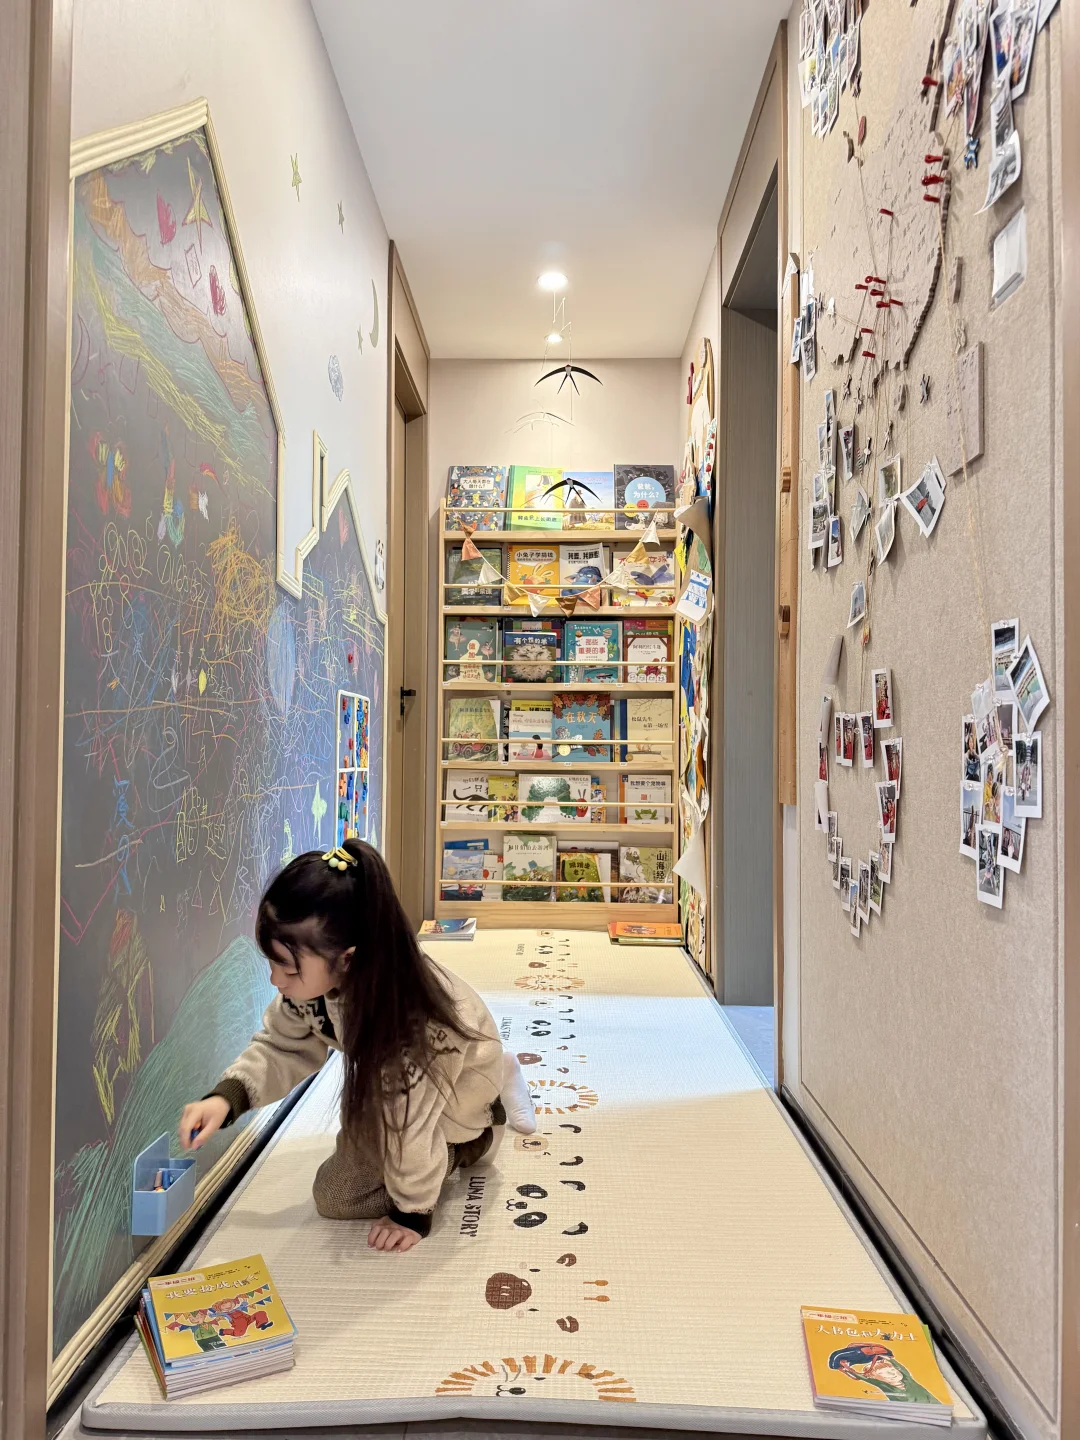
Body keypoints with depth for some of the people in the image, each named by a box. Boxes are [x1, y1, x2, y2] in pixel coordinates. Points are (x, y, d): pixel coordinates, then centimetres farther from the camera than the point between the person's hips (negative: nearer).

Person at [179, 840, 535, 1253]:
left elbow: (409, 1121, -31)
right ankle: (465, 1129, 28)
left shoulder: (405, 1015, -44)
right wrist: (226, 1096, -29)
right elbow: (283, 1047, -12)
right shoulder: (312, 976, -28)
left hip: (458, 1071, -6)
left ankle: (479, 1133, 8)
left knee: (336, 1195, -5)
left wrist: (412, 1214, -17)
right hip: (385, 1067, 6)